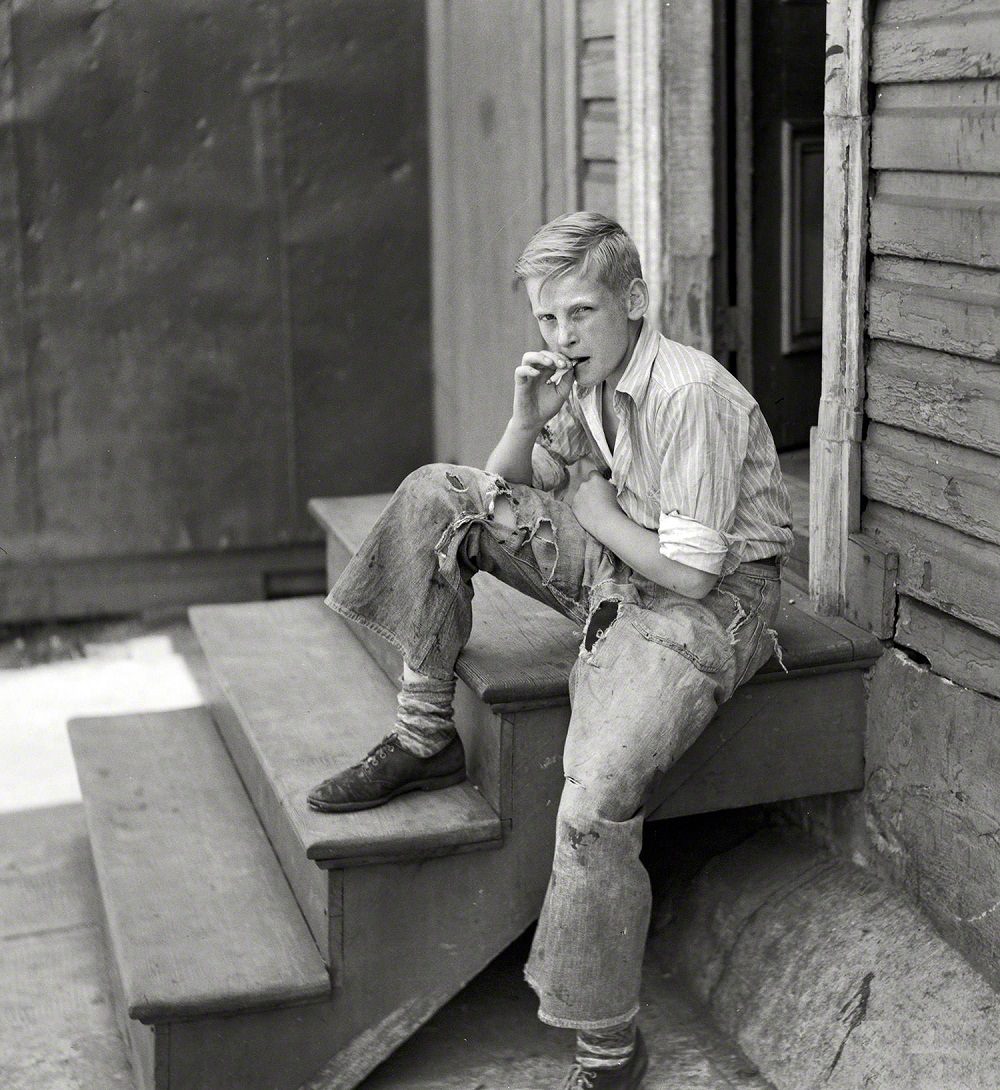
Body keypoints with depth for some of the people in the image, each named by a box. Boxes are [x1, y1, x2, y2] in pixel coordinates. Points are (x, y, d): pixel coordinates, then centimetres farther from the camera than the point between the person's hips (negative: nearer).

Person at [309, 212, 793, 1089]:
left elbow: (692, 573, -24)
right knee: (439, 496, -3)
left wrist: (600, 510, -9)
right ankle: (426, 740, 5)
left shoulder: (689, 395, -23)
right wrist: (529, 422, -7)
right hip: (619, 573, 9)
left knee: (596, 801, -29)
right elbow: (508, 491, 14)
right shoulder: (585, 377, 3)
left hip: (710, 605, -8)